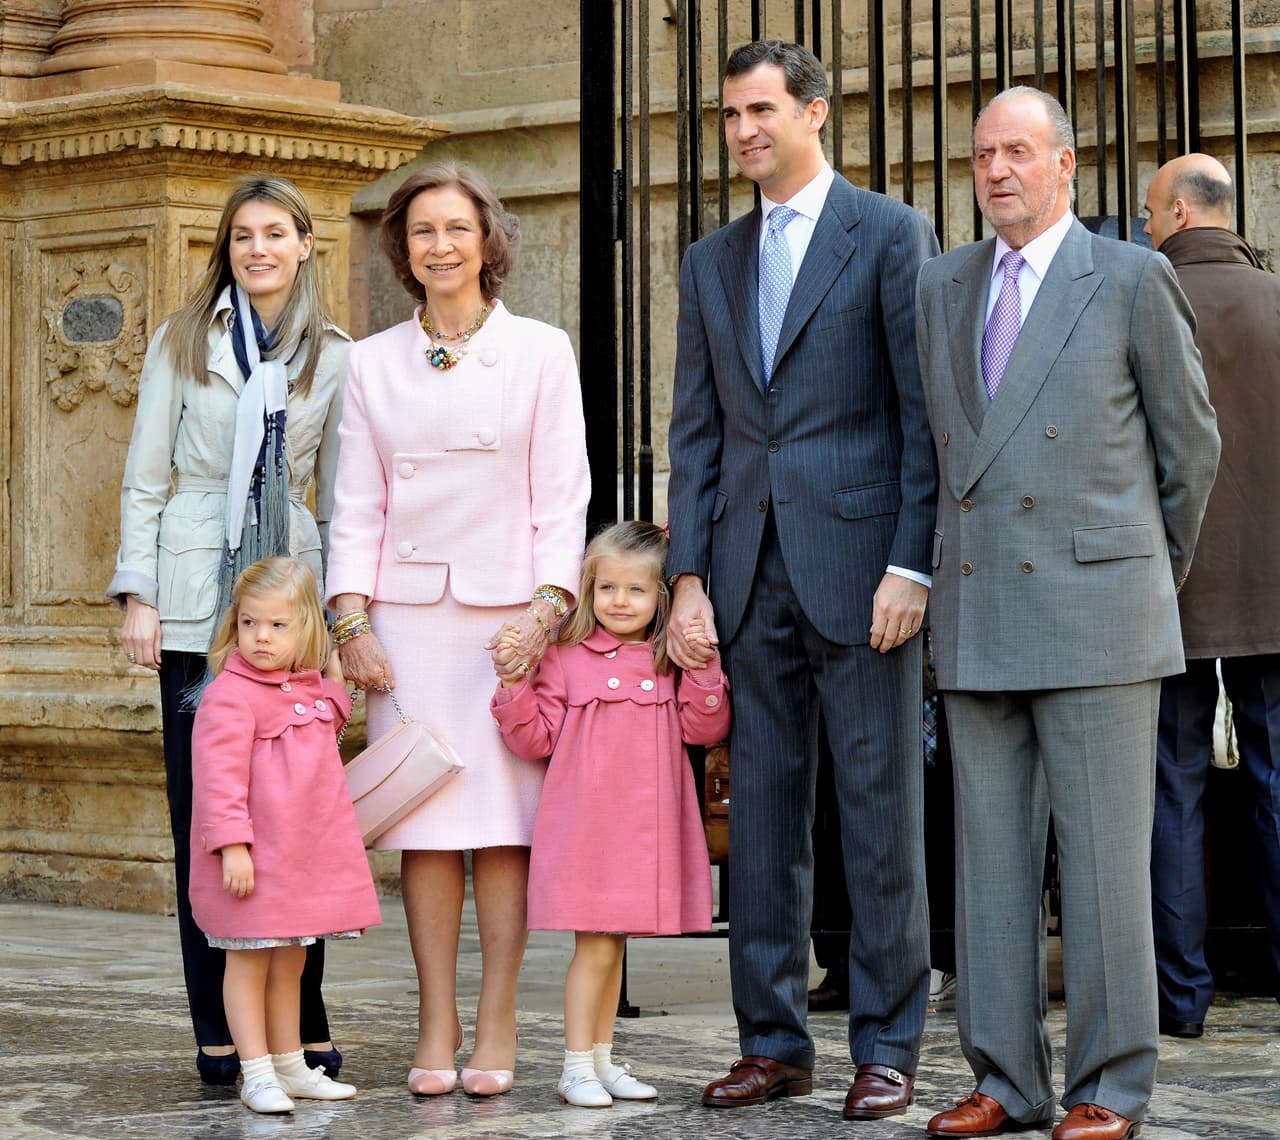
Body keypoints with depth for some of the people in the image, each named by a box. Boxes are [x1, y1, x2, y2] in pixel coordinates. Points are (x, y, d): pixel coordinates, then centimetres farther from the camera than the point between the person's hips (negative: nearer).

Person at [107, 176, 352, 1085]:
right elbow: (145, 479, 7)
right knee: (203, 808, -1)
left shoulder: (335, 358, 10)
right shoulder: (183, 344, 7)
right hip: (198, 599, -1)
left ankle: (302, 1026, 6)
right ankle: (220, 1034, 4)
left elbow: (341, 493, 12)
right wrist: (138, 594, -2)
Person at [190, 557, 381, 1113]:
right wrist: (232, 844, -26)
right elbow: (220, 775, -19)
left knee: (289, 962, 16)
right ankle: (257, 1074, 4)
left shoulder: (314, 689, 13)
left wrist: (336, 687, 16)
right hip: (254, 858, -8)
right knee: (249, 960, -1)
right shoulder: (230, 696, -13)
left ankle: (290, 1066, 24)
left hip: (308, 852, 8)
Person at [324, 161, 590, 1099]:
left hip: (506, 612, -2)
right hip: (407, 616, 2)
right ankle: (436, 1029, 5)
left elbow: (563, 499, 1)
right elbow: (358, 505, 10)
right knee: (426, 824, 0)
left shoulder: (541, 353, 4)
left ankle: (496, 1029, 3)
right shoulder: (374, 363, 10)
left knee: (502, 820, -3)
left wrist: (546, 610, -10)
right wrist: (353, 622, -1)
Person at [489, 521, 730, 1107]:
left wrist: (703, 670, -9)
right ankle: (576, 1067, 3)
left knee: (614, 946, 14)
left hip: (649, 826, 4)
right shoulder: (566, 658, -1)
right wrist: (514, 683, -14)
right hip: (586, 825, -4)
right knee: (595, 946, -5)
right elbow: (535, 739, -2)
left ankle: (603, 1059, 24)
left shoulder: (672, 662, 9)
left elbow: (705, 730, 1)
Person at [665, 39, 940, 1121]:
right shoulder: (711, 262, 15)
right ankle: (773, 1041, 15)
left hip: (861, 565, -5)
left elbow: (927, 412, -5)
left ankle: (888, 1047, 7)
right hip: (751, 574, 5)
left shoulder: (893, 234, 0)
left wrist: (911, 565, -12)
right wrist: (689, 577, 5)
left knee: (881, 812, -1)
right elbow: (697, 432, 14)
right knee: (762, 811, 8)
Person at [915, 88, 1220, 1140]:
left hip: (1096, 610, -5)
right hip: (977, 617, 5)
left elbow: (1190, 440, 6)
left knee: (1103, 856, -2)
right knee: (991, 856, 6)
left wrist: (1161, 569, 14)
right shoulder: (943, 288, 13)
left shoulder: (1132, 280, -1)